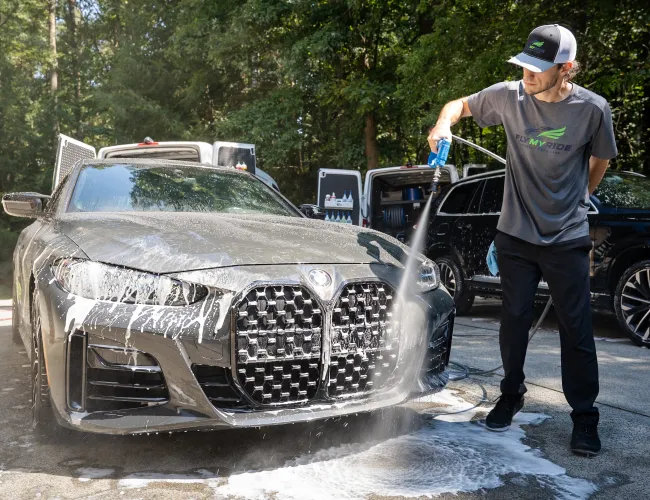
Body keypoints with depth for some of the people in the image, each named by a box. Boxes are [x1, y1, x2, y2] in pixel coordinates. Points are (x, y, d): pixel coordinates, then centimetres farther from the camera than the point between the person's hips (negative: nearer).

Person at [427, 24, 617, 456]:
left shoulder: (592, 108, -10)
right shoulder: (509, 96, -7)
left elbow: (600, 160, 8)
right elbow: (460, 105, 8)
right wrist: (444, 124, -14)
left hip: (568, 239, -1)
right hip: (516, 234, 2)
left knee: (577, 330, 3)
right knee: (514, 321, 10)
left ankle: (585, 418, 17)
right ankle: (512, 395, 31)